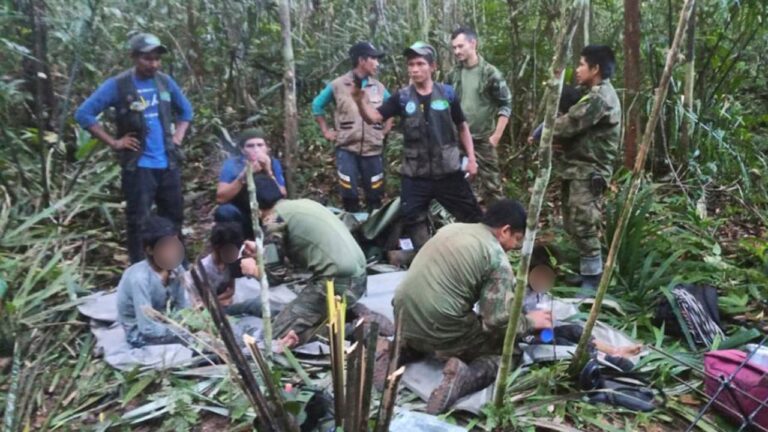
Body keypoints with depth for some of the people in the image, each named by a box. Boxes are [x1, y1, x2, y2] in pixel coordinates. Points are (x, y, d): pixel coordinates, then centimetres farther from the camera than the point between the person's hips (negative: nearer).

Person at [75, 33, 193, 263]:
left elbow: (186, 110, 22)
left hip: (169, 164, 5)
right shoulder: (117, 85, -7)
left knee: (174, 217, 13)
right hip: (138, 166, -5)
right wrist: (114, 142, -10)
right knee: (138, 221, -1)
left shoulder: (165, 81, 6)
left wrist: (178, 136, 8)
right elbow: (84, 114, -7)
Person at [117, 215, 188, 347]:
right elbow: (148, 328, -30)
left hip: (163, 321, 6)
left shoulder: (176, 270, -12)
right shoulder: (140, 278, -31)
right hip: (140, 333, -6)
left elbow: (183, 309, -4)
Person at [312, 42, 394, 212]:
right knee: (349, 196, -1)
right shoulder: (338, 85, -1)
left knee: (374, 197, 7)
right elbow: (317, 105, 11)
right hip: (346, 150, -2)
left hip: (373, 150, 3)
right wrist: (326, 131, 6)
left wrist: (385, 130, 11)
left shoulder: (379, 87, 7)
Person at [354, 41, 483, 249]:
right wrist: (360, 100, -28)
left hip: (448, 171, 0)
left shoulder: (447, 93, 0)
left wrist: (471, 158, 3)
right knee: (412, 220, 1)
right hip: (415, 175, 1)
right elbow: (374, 117, -9)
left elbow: (462, 127, 9)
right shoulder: (402, 97, 0)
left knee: (472, 216, 7)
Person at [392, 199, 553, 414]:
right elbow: (499, 320, -13)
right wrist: (530, 321, 7)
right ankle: (467, 376, -15)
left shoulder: (450, 228, 13)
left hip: (405, 321, 7)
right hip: (440, 332, -7)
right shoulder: (497, 258, -8)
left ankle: (405, 347, 12)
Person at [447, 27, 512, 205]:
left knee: (490, 184, -1)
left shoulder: (490, 73, -7)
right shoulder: (452, 75, 6)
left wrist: (496, 136, -11)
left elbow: (506, 105, -6)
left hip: (483, 140, -4)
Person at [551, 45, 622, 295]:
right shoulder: (595, 94, 17)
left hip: (588, 171, -11)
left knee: (584, 227, -8)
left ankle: (592, 283, 1)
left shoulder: (599, 98, -18)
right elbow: (573, 120, 15)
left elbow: (567, 125, -19)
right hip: (579, 169, 11)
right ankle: (585, 272, 28)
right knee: (573, 225, 15)